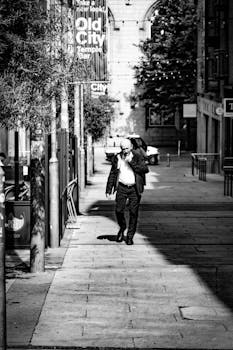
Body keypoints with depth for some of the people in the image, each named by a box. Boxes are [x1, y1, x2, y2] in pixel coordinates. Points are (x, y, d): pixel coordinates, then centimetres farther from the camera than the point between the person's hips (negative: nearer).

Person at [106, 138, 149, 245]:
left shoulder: (137, 157, -4)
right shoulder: (117, 158, 4)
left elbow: (145, 169, -17)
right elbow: (112, 174, 10)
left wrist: (132, 162, -21)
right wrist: (109, 190, 8)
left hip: (135, 188, -2)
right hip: (122, 187, 2)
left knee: (133, 212, -2)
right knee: (119, 210, -2)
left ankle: (130, 236, 9)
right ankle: (122, 228, 27)